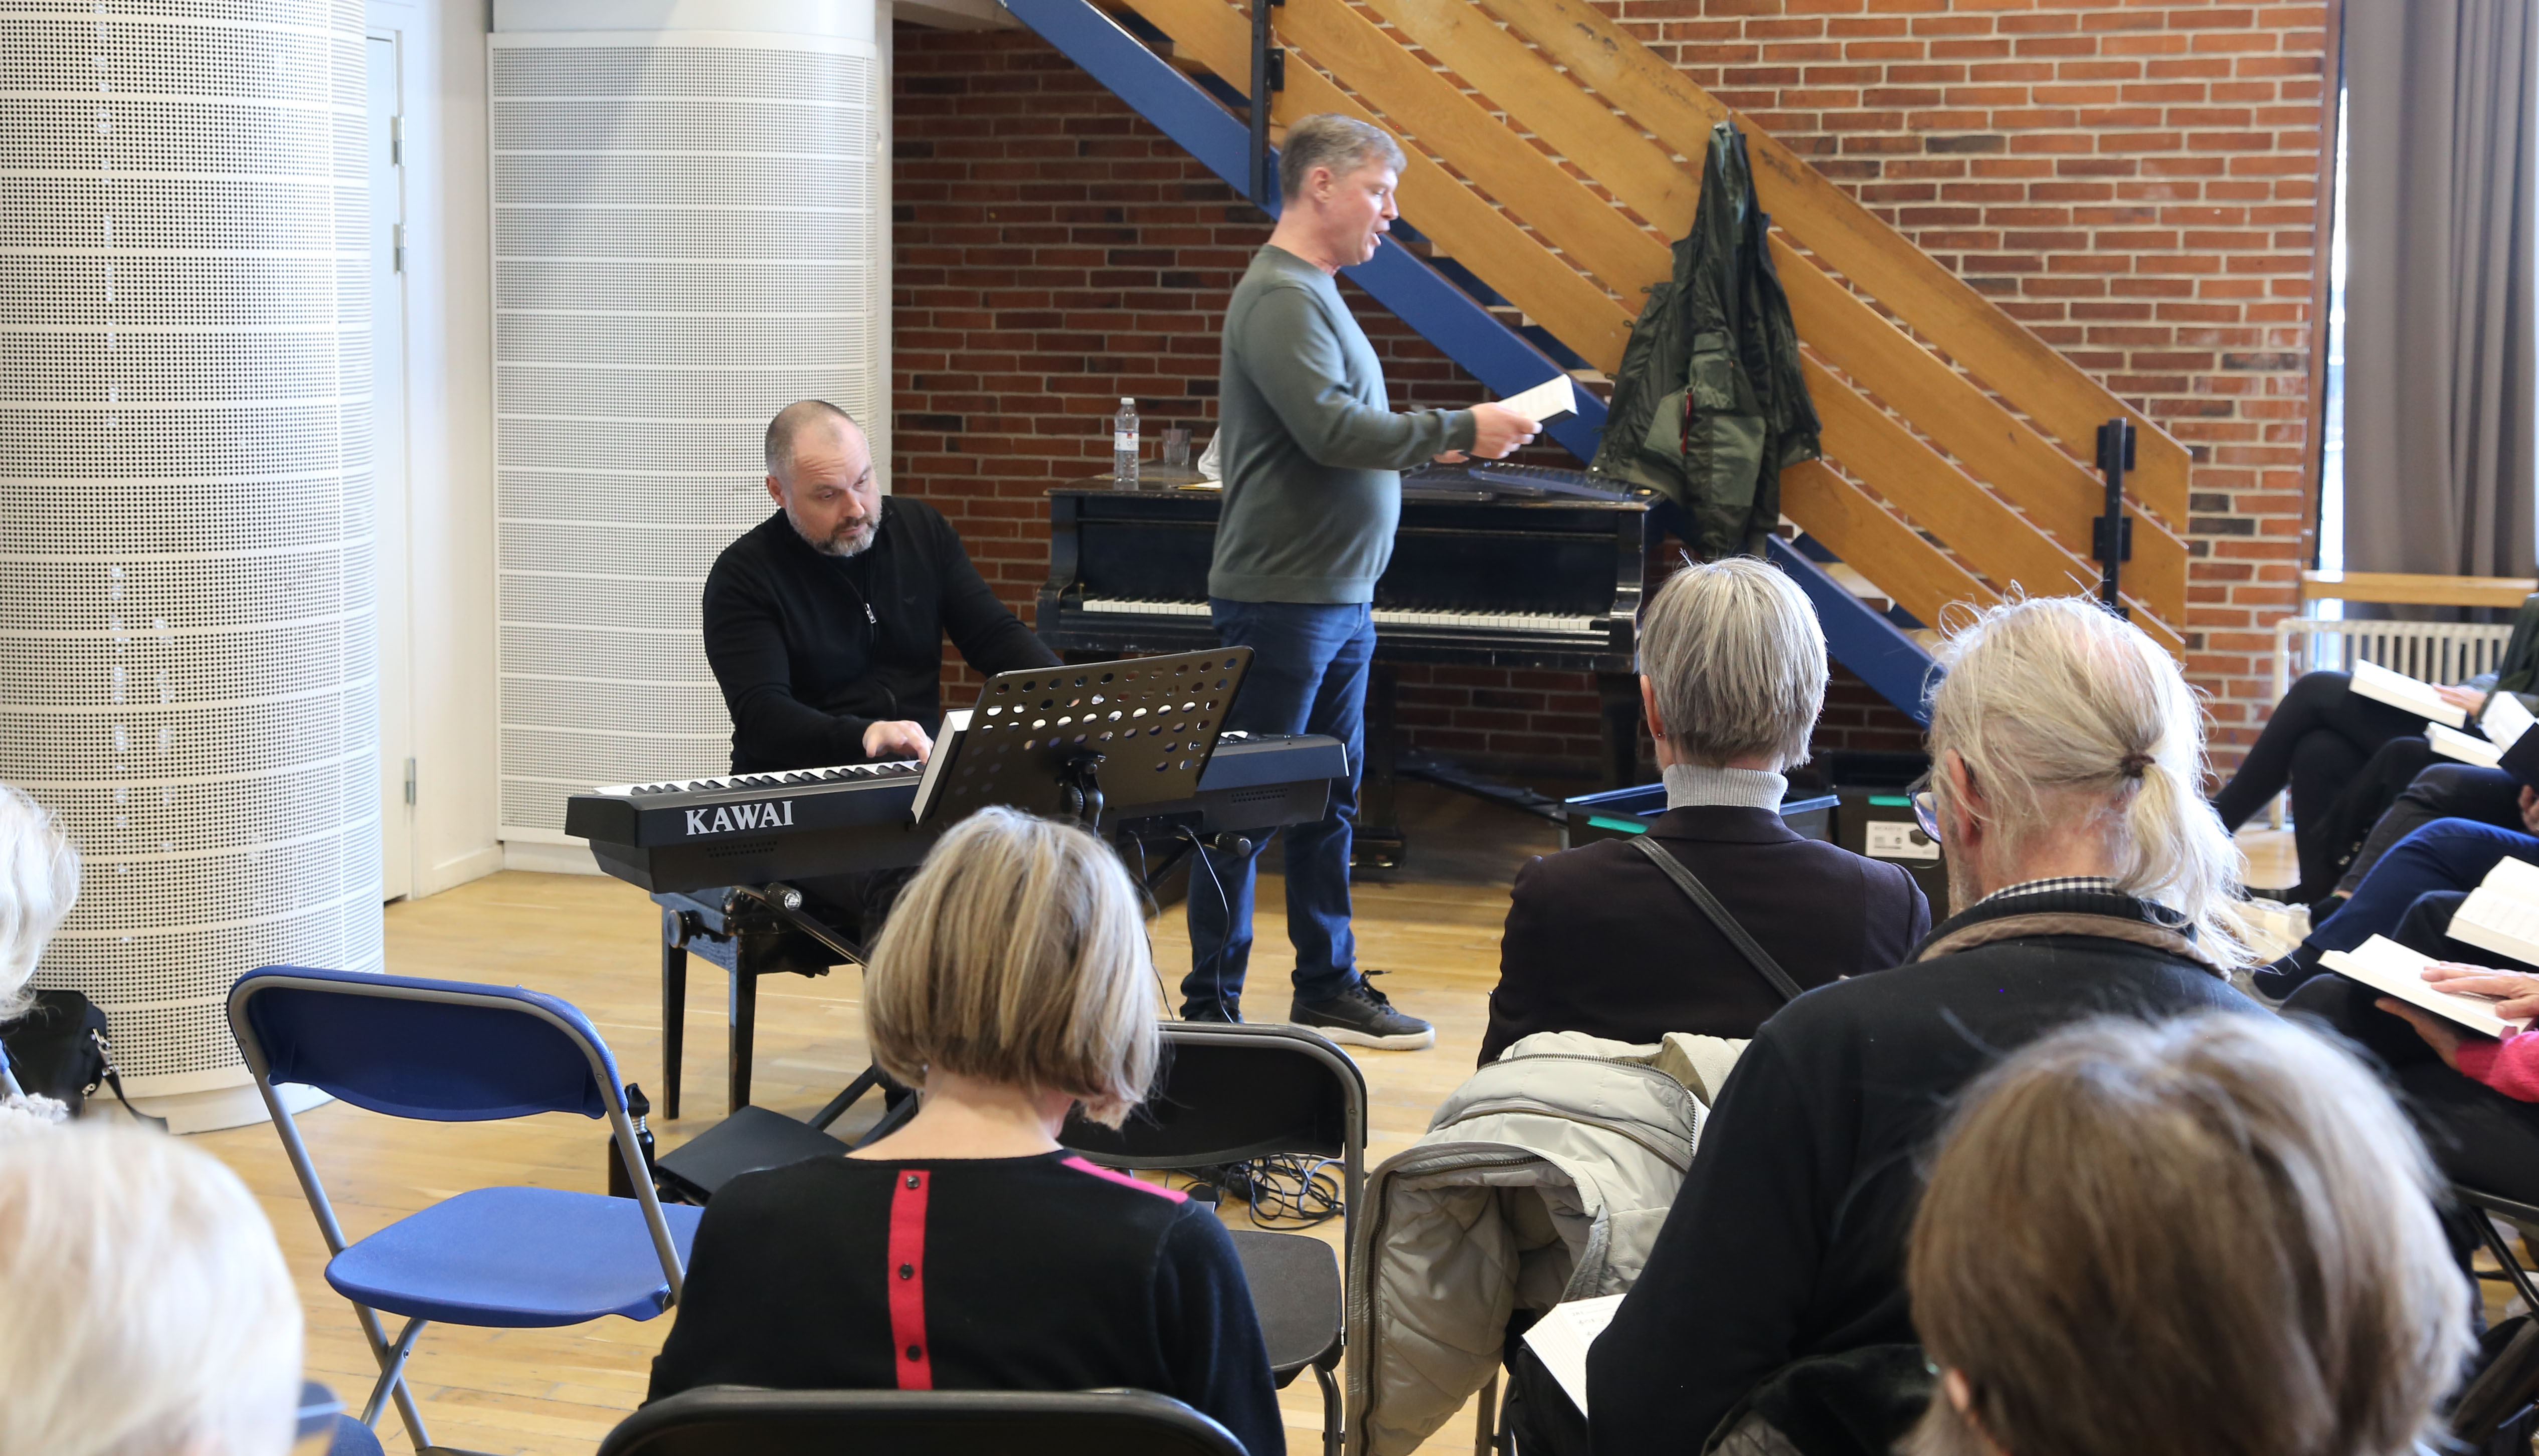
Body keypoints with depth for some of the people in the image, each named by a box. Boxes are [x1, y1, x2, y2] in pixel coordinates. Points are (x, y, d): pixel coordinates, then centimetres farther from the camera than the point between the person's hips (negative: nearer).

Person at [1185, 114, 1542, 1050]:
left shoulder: (1316, 294, 17)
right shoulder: (1279, 296, -15)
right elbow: (1332, 430, -25)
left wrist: (1434, 441, 7)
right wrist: (1459, 430, -19)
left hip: (1340, 600, 10)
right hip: (1282, 597, -10)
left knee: (1330, 799, 14)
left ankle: (1328, 990, 23)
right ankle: (1210, 1005, 4)